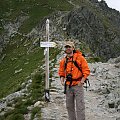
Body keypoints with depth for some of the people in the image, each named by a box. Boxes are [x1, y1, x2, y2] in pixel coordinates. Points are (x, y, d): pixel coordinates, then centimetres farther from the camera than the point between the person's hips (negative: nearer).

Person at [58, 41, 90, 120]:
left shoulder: (80, 58, -4)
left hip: (78, 85, -5)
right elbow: (61, 72, 22)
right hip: (68, 86, 5)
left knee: (80, 106, -7)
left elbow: (86, 70, -5)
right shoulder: (63, 61, 11)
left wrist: (81, 81, -12)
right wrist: (62, 80, 5)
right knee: (69, 106, 12)